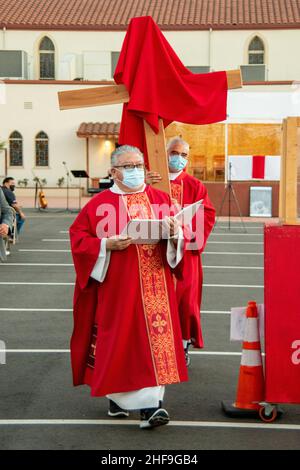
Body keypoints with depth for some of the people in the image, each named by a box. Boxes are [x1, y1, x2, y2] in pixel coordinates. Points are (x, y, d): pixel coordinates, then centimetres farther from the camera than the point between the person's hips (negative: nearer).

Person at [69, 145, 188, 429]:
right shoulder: (100, 204, 1)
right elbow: (78, 237, -1)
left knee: (155, 336, -2)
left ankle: (150, 403, 3)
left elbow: (178, 236, 12)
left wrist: (174, 233, -11)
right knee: (121, 341, -1)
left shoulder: (160, 199, 10)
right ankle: (117, 396, 17)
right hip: (118, 286, -2)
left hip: (155, 283, 3)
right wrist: (107, 245, -16)